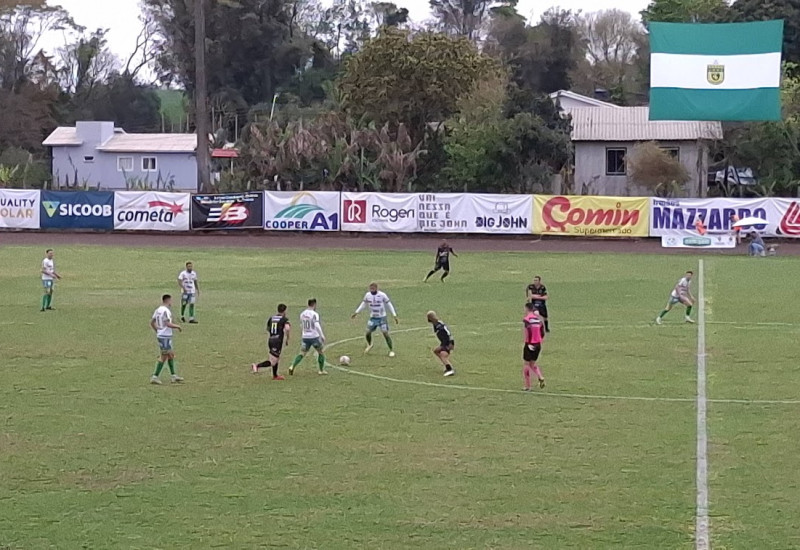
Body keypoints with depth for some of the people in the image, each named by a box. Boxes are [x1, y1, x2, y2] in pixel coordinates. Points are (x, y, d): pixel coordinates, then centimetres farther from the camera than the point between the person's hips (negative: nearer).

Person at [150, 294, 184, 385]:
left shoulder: (158, 310, 10)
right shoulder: (166, 310, -17)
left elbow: (152, 322, 14)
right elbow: (168, 324, -24)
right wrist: (177, 326, -9)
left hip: (160, 335, 10)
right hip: (165, 337, -10)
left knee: (171, 355, 17)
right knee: (163, 357, -5)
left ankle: (173, 375, 22)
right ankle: (155, 377, -5)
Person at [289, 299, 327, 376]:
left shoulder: (302, 314, 8)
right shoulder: (314, 314, -12)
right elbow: (317, 325, -22)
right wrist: (322, 335, -21)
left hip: (305, 337, 5)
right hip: (314, 337, -5)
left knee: (302, 353, 6)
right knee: (320, 352, 14)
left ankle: (292, 367, -13)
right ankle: (321, 370, 17)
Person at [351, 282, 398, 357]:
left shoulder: (382, 295, -15)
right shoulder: (367, 295, -4)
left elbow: (389, 305, -6)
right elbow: (363, 304, 12)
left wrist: (394, 316, -8)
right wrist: (356, 313, 9)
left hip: (382, 317, -3)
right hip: (372, 317, 3)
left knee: (385, 333, -10)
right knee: (368, 333, -2)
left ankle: (391, 350, 3)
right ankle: (369, 345, 30)